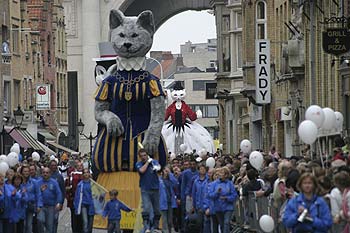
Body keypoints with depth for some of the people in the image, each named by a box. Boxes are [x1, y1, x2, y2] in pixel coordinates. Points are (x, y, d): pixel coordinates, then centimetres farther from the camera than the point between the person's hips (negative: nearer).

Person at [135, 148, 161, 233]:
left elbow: (158, 166, -16)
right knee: (146, 209, -15)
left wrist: (157, 167, -39)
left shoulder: (154, 161, 5)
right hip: (145, 190, -2)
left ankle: (155, 226, 20)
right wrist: (147, 162, -6)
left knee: (157, 209, 6)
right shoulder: (138, 164, 5)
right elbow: (142, 170, -16)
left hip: (155, 189, 2)